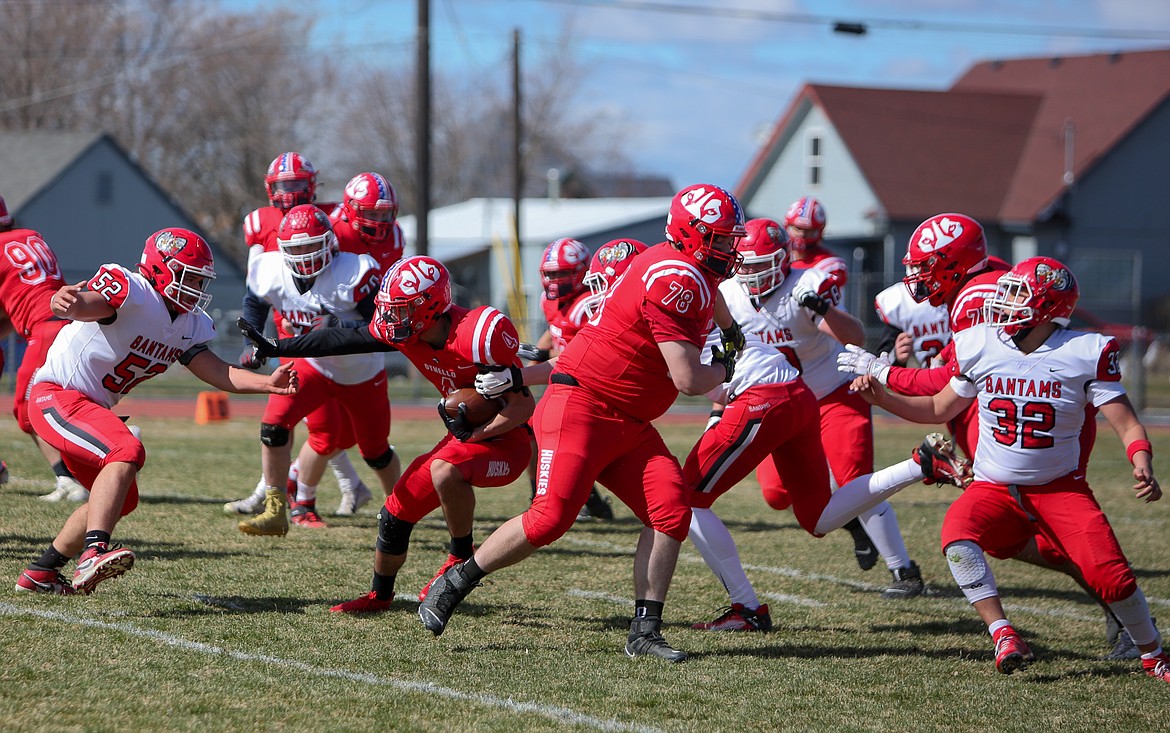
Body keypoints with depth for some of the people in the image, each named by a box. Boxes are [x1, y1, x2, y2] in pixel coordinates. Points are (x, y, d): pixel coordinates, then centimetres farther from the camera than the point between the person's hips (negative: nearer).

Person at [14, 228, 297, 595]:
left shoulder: (191, 324, 8)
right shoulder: (129, 289, -19)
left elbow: (215, 371, -1)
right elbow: (87, 302, -39)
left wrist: (267, 383, -17)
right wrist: (67, 300, -63)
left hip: (91, 408, 10)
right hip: (57, 396, -10)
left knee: (121, 500, 18)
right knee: (126, 452, -32)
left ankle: (40, 573, 30)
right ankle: (94, 554, -44)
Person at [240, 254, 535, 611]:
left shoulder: (478, 335, -29)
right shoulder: (403, 331, -6)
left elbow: (523, 406, -23)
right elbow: (345, 340, 3)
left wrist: (474, 434, -31)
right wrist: (277, 348, 4)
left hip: (507, 439, -8)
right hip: (466, 433, 8)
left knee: (444, 470, -34)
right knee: (397, 513, 6)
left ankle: (462, 558, -11)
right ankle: (379, 595, 29)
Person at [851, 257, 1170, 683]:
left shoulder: (1085, 353, -10)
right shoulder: (978, 347, -1)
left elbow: (1127, 426, -10)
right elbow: (940, 409, 15)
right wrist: (882, 397, 3)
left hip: (1061, 488, -2)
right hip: (994, 488, 2)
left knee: (1110, 575, -16)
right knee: (957, 535, -31)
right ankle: (1003, 636, -26)